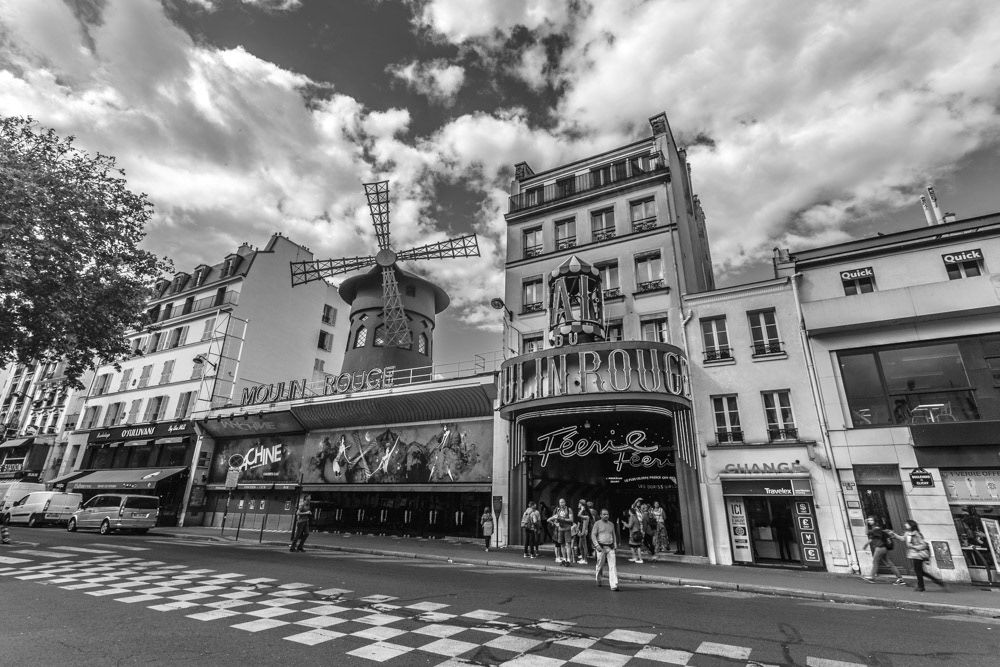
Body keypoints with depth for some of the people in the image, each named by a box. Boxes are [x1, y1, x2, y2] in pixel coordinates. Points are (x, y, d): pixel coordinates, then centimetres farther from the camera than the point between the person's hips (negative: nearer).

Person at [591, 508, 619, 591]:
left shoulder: (611, 524, 13)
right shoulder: (597, 523, -1)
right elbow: (593, 535, -3)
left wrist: (615, 544, 10)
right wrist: (597, 545, -13)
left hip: (610, 547, 3)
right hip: (601, 547, -3)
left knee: (613, 565, -7)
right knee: (600, 565, 6)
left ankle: (614, 585, -9)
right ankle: (598, 579, 32)